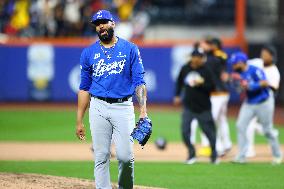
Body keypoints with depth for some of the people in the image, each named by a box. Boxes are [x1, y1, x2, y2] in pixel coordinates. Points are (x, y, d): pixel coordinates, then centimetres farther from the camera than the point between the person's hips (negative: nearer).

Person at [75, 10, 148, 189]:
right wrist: (79, 121, 8)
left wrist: (143, 109, -14)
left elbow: (139, 81, 0)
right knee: (101, 157, -1)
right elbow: (84, 88, 12)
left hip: (123, 107, -2)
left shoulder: (130, 49, 4)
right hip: (98, 108, 2)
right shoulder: (89, 53, 10)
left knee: (125, 156, -8)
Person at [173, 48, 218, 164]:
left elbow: (211, 87, -10)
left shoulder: (205, 71, -7)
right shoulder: (185, 69, 2)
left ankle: (214, 155, 18)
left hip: (203, 108, -2)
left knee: (209, 130, 2)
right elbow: (180, 82, 19)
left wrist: (201, 84, -25)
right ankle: (191, 154, 9)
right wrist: (177, 95, 19)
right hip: (188, 106, 2)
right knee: (185, 131, -5)